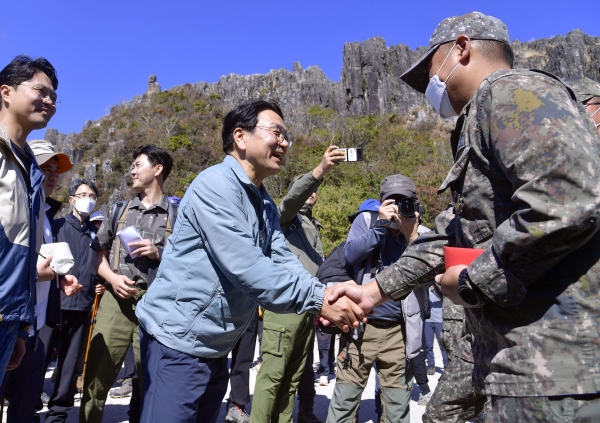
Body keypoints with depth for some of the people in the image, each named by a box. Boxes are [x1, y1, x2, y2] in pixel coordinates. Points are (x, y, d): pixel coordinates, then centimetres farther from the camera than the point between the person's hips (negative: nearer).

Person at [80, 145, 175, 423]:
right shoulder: (119, 210, 15)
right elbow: (98, 254, 16)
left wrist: (160, 254, -12)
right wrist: (112, 277, -3)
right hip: (116, 301, 3)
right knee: (96, 378, 7)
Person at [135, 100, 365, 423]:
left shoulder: (265, 204, 10)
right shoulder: (216, 183, -19)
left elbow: (284, 260, -1)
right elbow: (245, 268, -28)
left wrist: (326, 295, -18)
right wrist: (317, 299, -25)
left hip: (215, 347, 9)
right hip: (179, 340, -9)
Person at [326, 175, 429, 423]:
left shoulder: (421, 233, 2)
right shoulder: (367, 220, 0)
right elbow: (350, 255, -15)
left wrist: (411, 236, -18)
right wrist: (381, 225, -20)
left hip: (399, 331, 2)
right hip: (360, 325, -1)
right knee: (345, 397, 9)